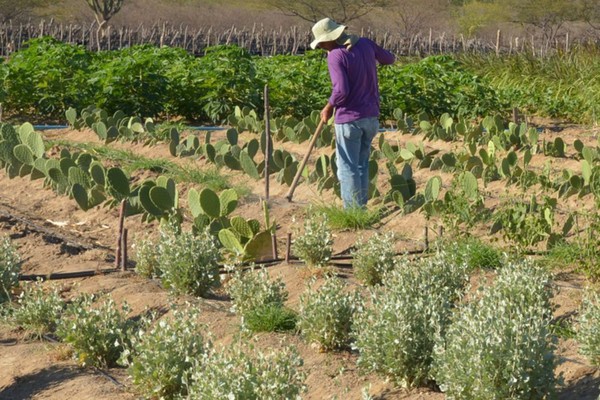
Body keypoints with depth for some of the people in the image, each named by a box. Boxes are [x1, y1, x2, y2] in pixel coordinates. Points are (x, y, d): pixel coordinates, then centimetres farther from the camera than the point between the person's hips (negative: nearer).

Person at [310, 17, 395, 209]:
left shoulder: (336, 55, -17)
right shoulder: (366, 44, 3)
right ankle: (362, 207, 21)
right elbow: (389, 59, 19)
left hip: (349, 118, -7)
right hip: (371, 116, 7)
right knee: (362, 164, 17)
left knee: (348, 168, 1)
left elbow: (341, 90, -24)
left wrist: (328, 108, -8)